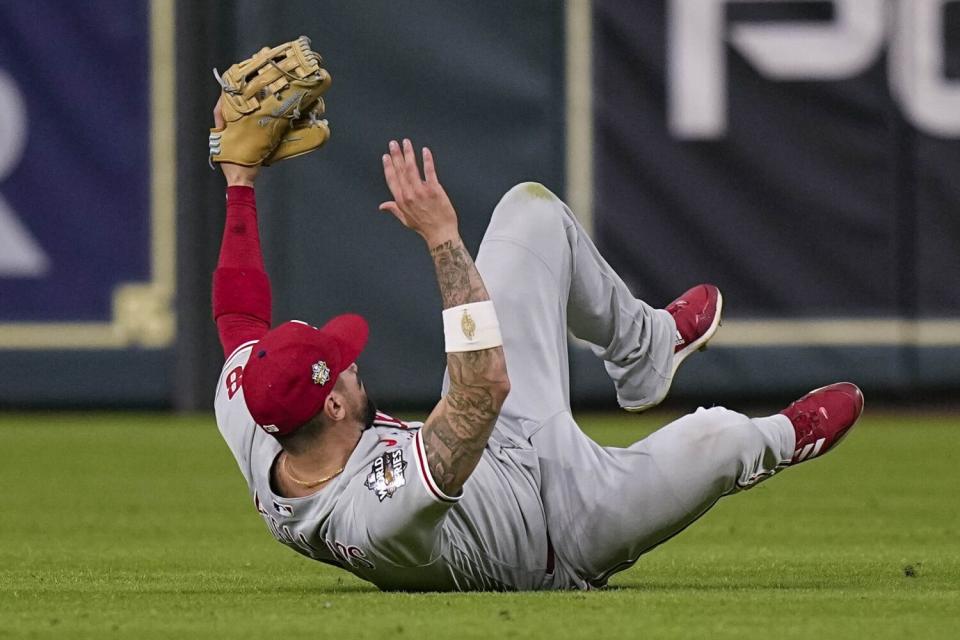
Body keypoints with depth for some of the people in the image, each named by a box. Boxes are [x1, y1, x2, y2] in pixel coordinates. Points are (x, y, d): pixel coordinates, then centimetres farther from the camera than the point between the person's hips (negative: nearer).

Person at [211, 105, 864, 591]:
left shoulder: (249, 433, -27)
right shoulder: (385, 513, -48)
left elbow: (238, 315, -10)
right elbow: (487, 386, -54)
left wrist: (240, 176, -6)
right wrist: (443, 239, -54)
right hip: (565, 537, -7)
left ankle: (646, 345, 31)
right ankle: (781, 439, 27)